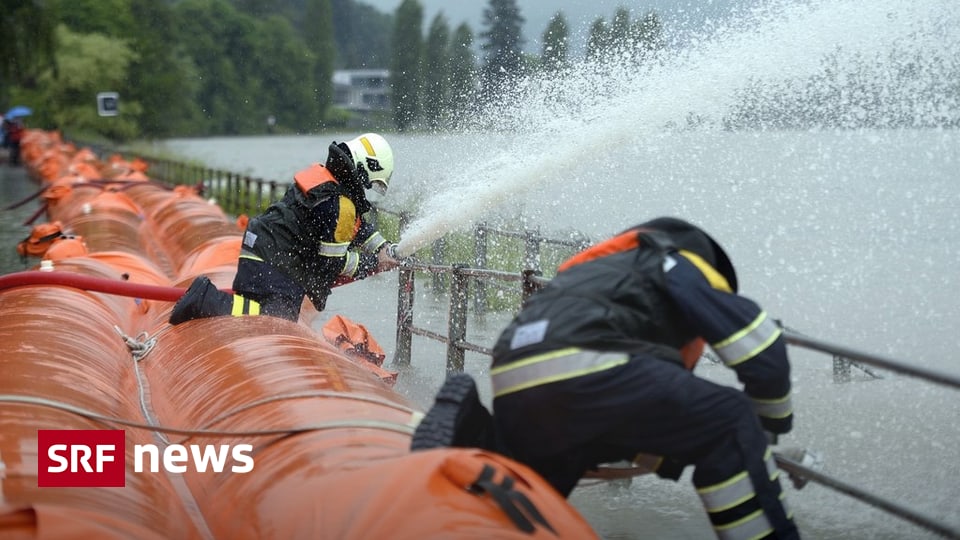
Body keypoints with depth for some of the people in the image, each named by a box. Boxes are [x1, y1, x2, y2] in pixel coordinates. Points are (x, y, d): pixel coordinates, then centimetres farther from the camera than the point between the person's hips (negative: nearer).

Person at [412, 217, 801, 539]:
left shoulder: (602, 276, 42)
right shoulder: (678, 265, 20)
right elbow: (759, 348, 10)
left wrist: (672, 457, 42)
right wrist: (773, 422, 26)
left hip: (513, 387, 8)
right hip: (579, 368, -8)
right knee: (731, 426, 2)